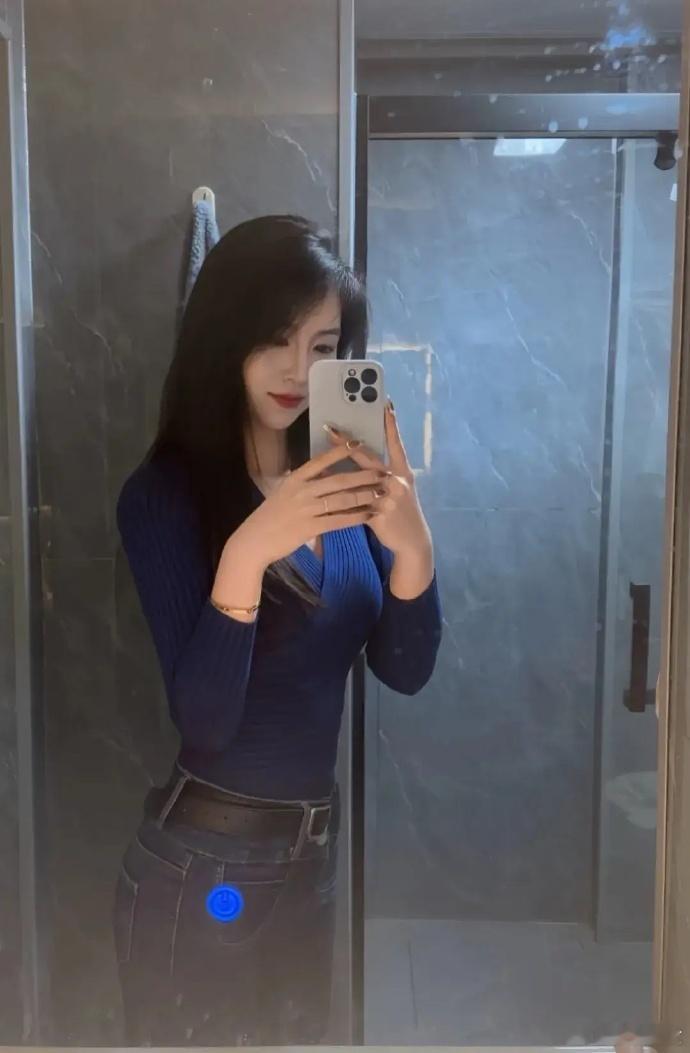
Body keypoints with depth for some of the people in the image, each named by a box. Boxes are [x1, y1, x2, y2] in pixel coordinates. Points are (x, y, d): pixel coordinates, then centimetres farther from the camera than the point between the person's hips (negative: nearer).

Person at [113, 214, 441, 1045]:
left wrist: (410, 546, -23)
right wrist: (246, 554, -36)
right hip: (199, 870, -5)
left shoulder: (340, 480, -1)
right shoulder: (166, 493, -16)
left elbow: (405, 670, -5)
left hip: (310, 855, 6)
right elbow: (204, 721, -22)